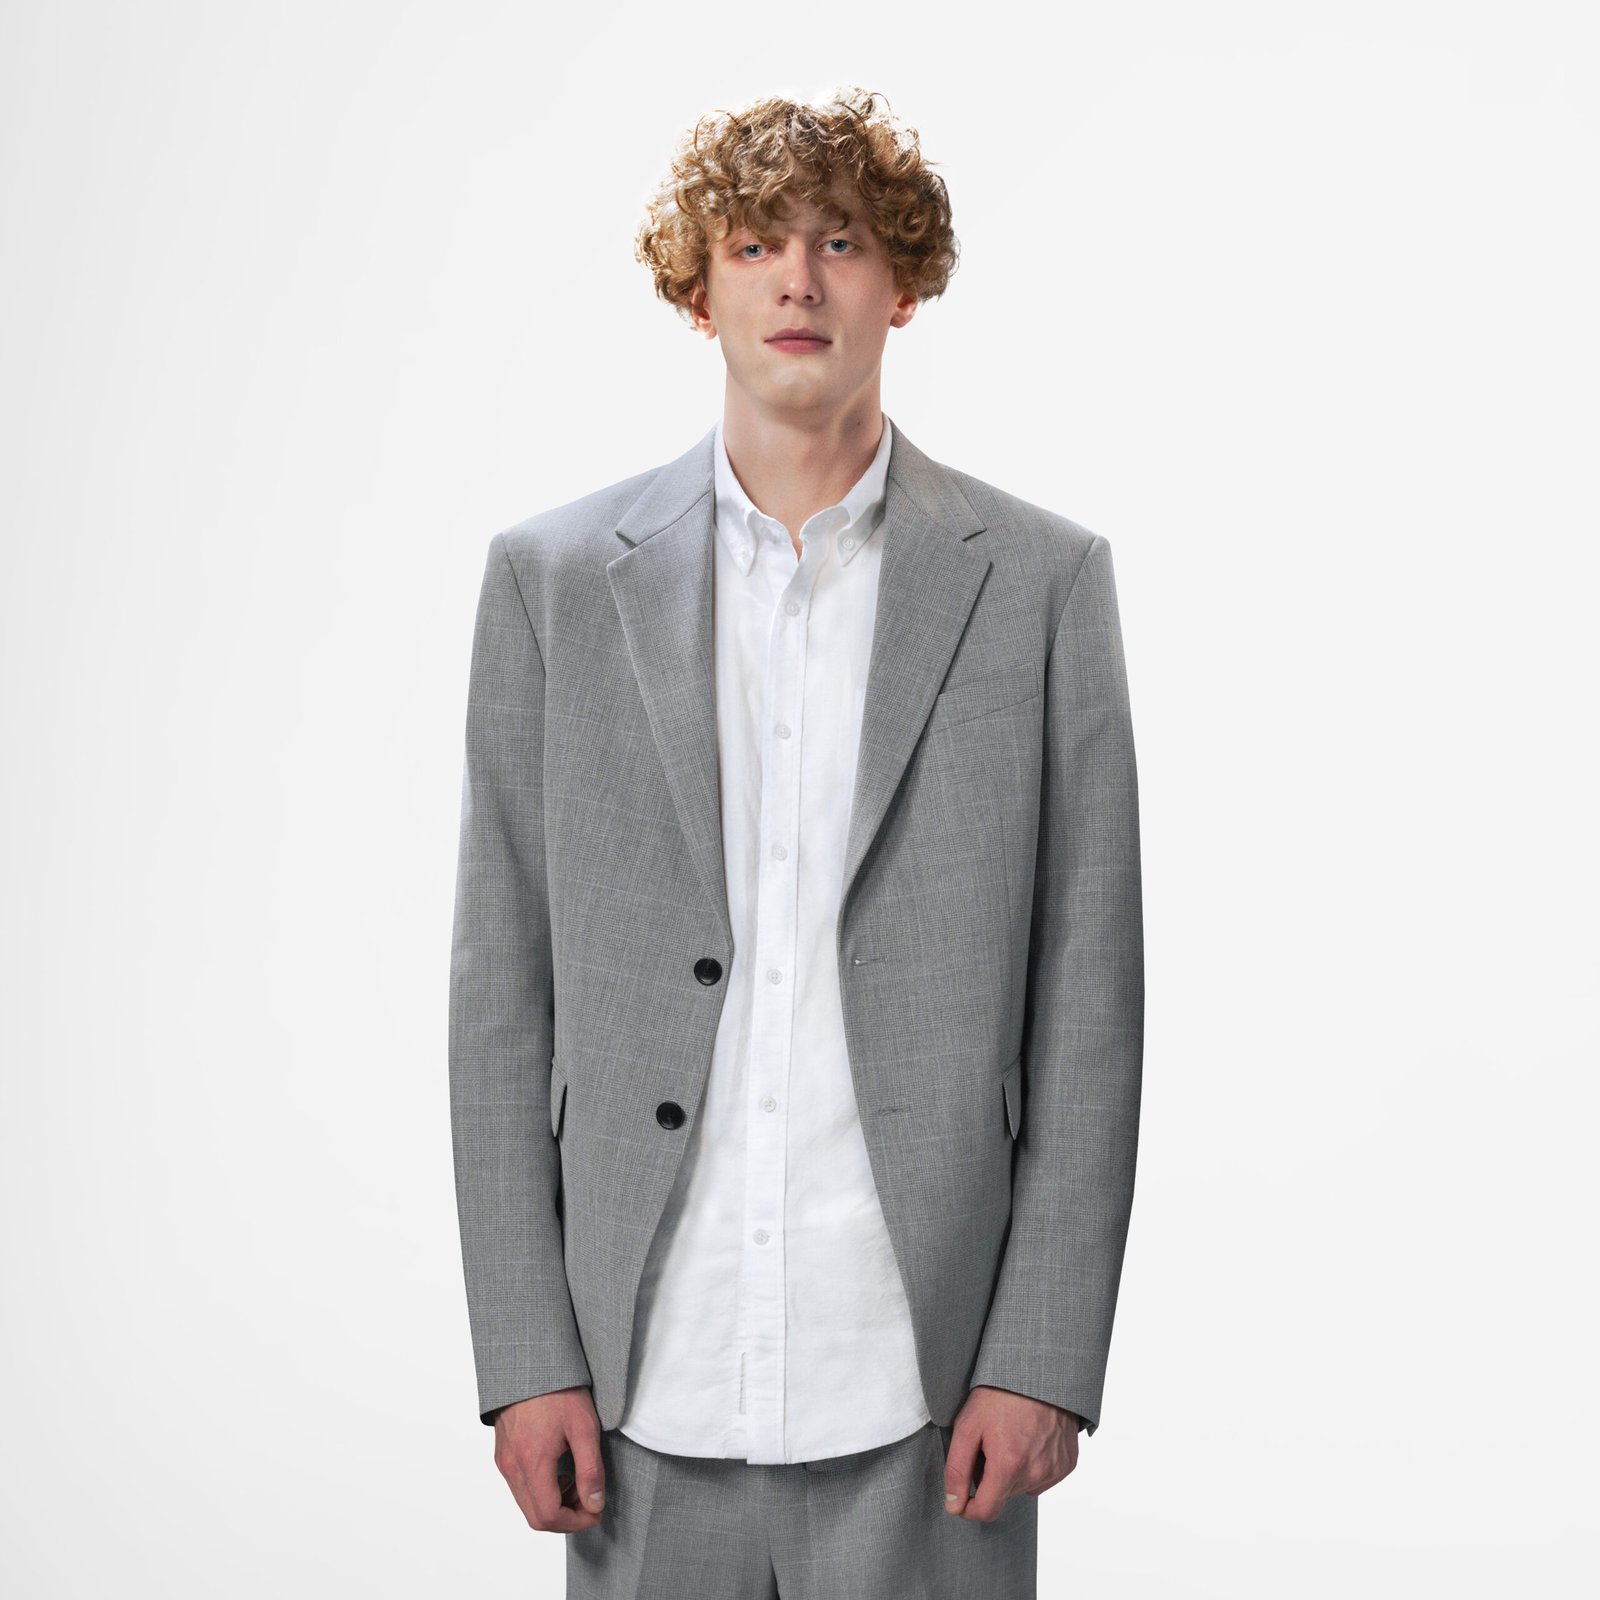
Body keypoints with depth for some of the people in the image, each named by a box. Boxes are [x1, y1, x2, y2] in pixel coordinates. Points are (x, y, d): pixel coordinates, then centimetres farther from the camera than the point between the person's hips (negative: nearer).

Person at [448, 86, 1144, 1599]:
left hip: (926, 1390, -1)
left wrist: (1043, 1358, -4)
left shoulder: (1041, 581, 1)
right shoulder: (556, 577, 4)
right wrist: (528, 1357, -1)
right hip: (647, 1390, 1)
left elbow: (1088, 1002, 1)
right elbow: (501, 996, 3)